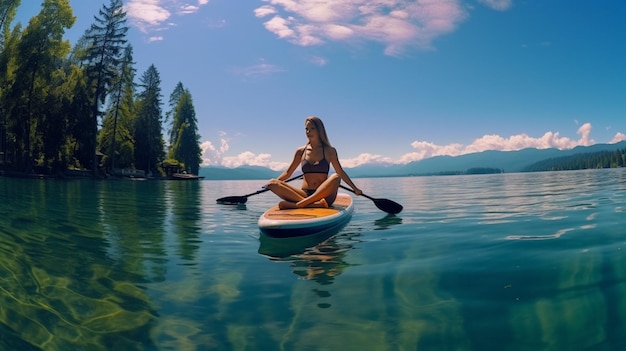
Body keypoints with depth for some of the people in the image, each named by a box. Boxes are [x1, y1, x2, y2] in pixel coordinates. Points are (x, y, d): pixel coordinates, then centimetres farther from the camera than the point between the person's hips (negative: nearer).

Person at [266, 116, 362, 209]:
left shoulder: (329, 151, 7)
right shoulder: (301, 151, 11)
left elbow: (340, 172, 11)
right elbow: (288, 173, 16)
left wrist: (355, 189, 5)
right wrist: (273, 182, 3)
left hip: (323, 195, -1)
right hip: (304, 194, 2)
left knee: (335, 177, -33)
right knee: (273, 184, -21)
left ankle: (297, 205, -35)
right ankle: (315, 204, -34)